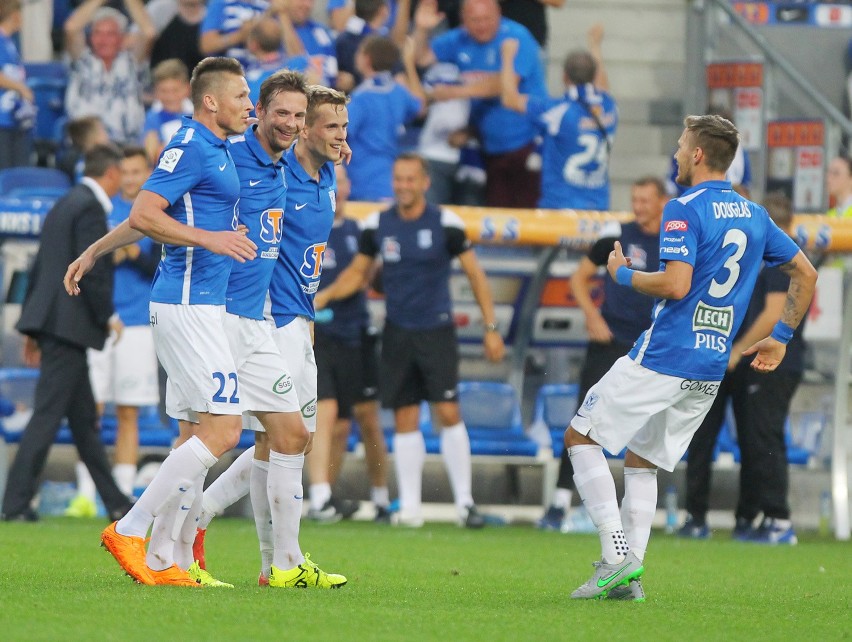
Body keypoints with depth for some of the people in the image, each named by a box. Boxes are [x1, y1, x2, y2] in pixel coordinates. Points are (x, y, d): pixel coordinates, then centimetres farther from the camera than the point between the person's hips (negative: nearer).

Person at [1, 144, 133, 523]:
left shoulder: (63, 206, 18)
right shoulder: (90, 208, -11)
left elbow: (40, 267, 20)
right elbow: (91, 271, -18)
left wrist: (32, 330, 21)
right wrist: (107, 317, -8)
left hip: (51, 321, 10)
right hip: (69, 323, -10)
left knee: (83, 417, 14)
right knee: (48, 414, -9)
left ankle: (115, 502, 21)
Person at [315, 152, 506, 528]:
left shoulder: (445, 223, -5)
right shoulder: (378, 225, 2)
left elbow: (475, 274, 1)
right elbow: (356, 273, 13)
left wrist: (491, 327, -2)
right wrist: (323, 297, -5)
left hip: (437, 331, -3)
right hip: (398, 334, 3)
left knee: (448, 413, -10)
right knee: (405, 420, 2)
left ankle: (465, 501, -4)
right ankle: (409, 506, 6)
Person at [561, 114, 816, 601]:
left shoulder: (685, 210, -12)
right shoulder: (754, 215, 12)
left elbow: (676, 285, -22)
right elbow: (806, 275, 17)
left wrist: (623, 274, -5)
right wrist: (781, 338, 23)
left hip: (663, 357, -8)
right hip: (711, 369, 8)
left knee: (581, 437, 3)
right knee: (643, 461, 18)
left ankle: (618, 553, -9)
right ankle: (628, 574, 8)